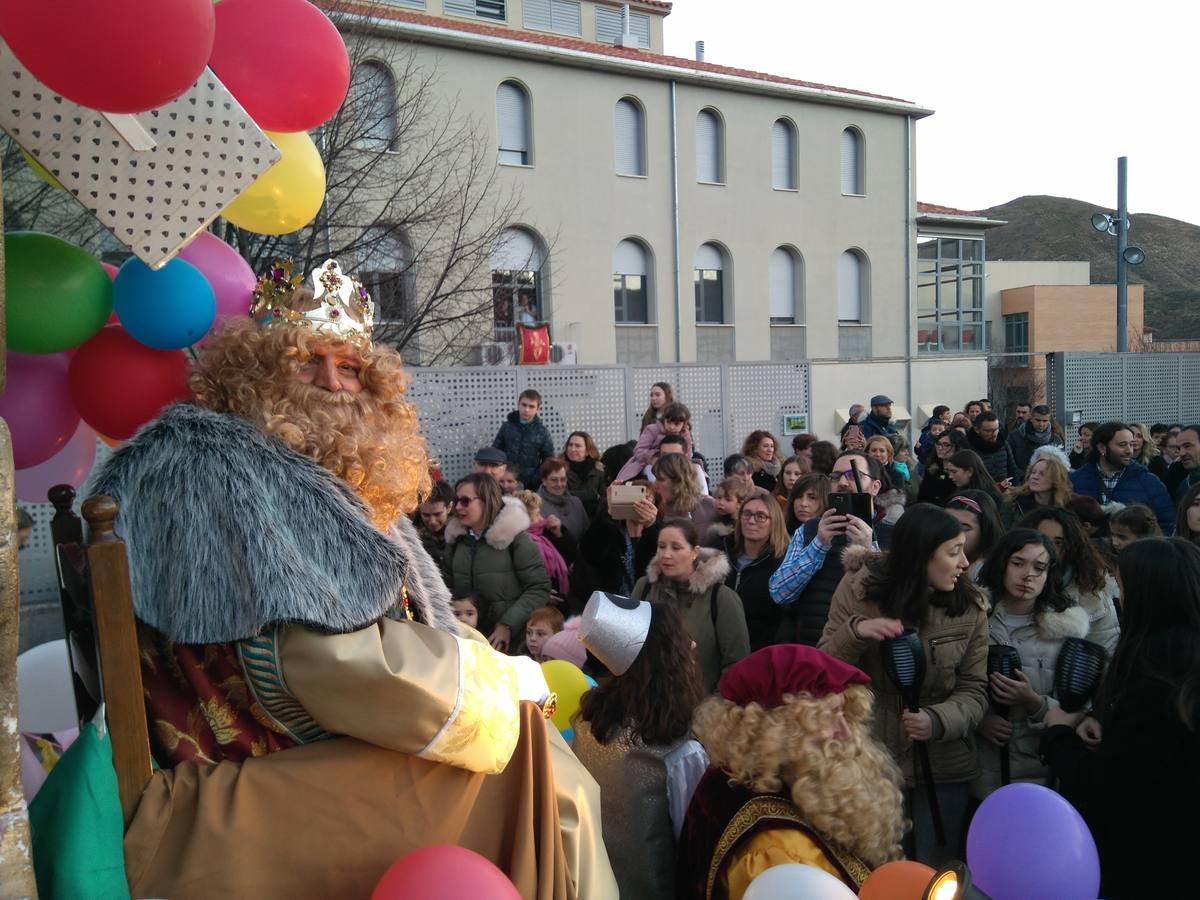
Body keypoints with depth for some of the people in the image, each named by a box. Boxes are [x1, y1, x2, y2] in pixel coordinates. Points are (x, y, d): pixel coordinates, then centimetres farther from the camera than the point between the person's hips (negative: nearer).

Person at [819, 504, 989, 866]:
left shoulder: (970, 605, -6)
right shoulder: (860, 588, -10)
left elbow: (973, 690, -6)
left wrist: (938, 720, -27)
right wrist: (855, 631, -28)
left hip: (944, 765, 1)